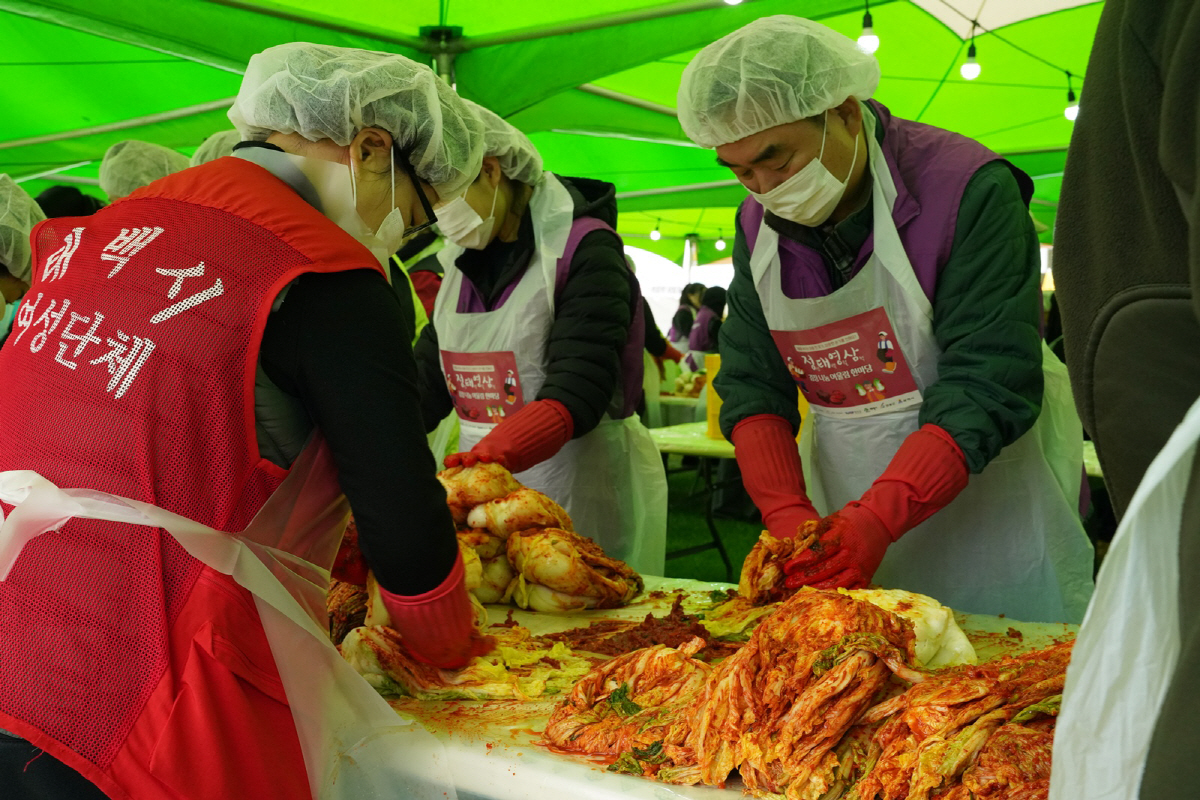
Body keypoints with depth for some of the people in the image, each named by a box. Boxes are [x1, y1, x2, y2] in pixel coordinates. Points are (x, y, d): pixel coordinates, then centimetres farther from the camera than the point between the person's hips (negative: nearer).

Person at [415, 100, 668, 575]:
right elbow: (426, 380, 8)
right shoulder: (464, 262, 12)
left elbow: (575, 396, -22)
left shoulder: (584, 247, -11)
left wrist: (479, 459, -35)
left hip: (584, 489, -6)